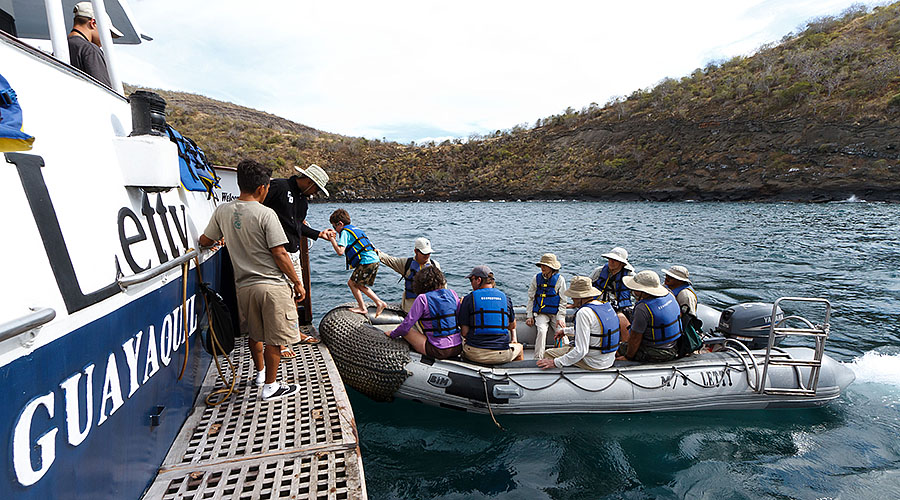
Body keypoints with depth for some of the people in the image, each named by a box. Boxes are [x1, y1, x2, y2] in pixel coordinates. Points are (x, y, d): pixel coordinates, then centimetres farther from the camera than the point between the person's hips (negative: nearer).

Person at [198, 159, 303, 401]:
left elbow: (205, 241, 14)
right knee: (274, 339, 7)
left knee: (255, 334, 25)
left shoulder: (223, 211, 2)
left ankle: (260, 372, 43)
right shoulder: (265, 213, -15)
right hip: (271, 285, -6)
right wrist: (297, 282, -7)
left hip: (244, 286, 6)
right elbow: (279, 254, -15)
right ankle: (270, 387, 17)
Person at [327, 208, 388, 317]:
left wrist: (332, 239, -3)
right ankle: (379, 303, 15)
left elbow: (340, 251, -15)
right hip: (374, 259, 9)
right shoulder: (356, 229, 23)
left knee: (351, 282, 4)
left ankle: (362, 308, 10)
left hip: (366, 261, -9)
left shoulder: (345, 232, -5)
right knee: (359, 284, 18)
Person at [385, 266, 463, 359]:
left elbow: (407, 324, -9)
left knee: (405, 331, 7)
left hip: (439, 351, -6)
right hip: (458, 349, 6)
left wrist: (392, 334, 8)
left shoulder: (422, 298, -10)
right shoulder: (452, 293, 3)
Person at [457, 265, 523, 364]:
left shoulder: (469, 298, -4)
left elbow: (464, 332, -7)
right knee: (519, 347, 33)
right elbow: (512, 325, 18)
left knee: (463, 344, 33)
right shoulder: (505, 297, 5)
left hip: (474, 355, -1)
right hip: (502, 356, 2)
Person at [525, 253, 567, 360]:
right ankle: (538, 358, -22)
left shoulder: (560, 279, 0)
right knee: (542, 330, -26)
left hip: (556, 314, 0)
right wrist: (529, 316, 2)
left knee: (561, 331, -22)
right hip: (541, 313, 0)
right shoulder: (537, 278, 5)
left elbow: (563, 301, 2)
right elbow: (531, 298, 9)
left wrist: (560, 318, -8)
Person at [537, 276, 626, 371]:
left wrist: (555, 363, -22)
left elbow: (581, 351, -27)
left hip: (593, 363, -9)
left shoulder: (584, 313, -25)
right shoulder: (607, 305, 3)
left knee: (548, 353, 3)